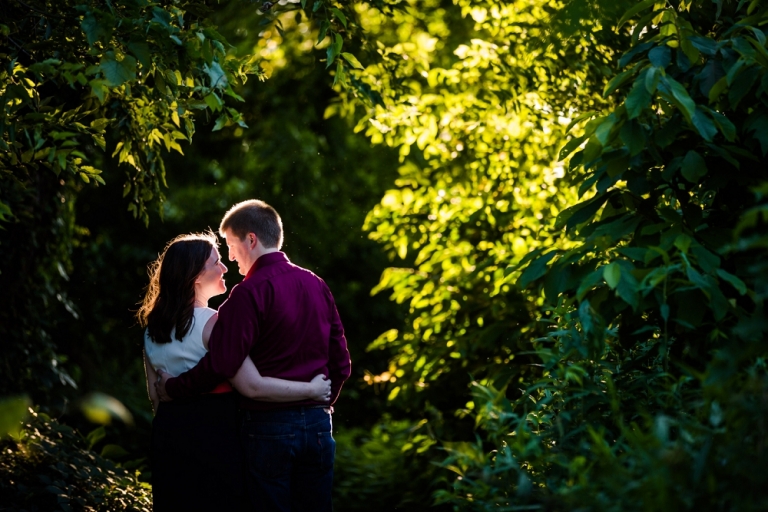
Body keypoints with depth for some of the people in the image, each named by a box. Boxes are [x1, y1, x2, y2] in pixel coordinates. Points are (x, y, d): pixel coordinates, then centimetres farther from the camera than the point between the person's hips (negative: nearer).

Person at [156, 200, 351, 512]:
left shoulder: (250, 292, -12)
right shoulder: (316, 285, 7)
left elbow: (221, 364, -19)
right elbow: (340, 362, 9)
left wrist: (173, 389, -5)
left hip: (269, 427, -6)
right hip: (318, 424, 6)